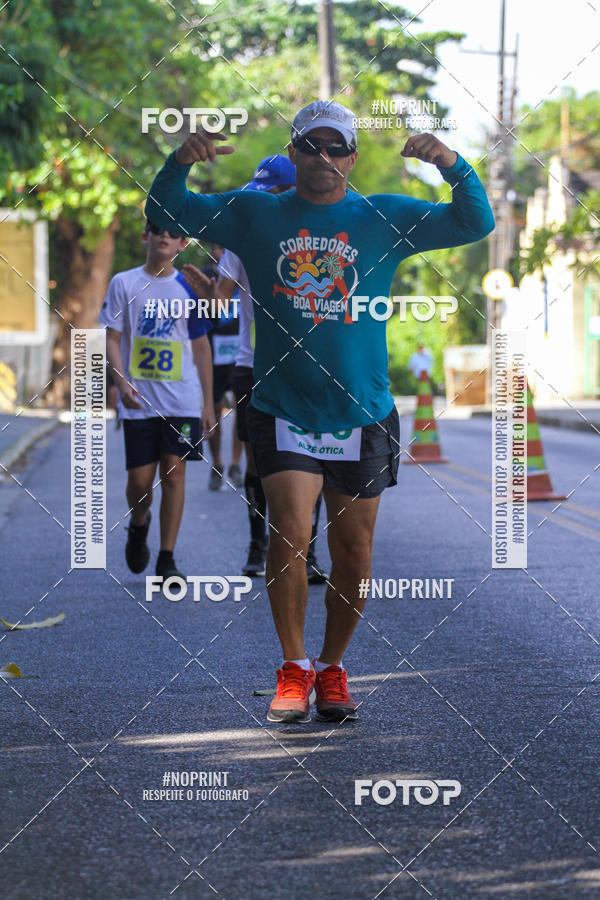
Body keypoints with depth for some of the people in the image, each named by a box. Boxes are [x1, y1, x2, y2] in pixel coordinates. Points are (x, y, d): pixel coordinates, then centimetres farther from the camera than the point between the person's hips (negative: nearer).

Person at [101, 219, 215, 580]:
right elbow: (113, 338, 2)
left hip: (182, 398, 1)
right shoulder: (124, 283, 4)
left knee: (174, 472, -5)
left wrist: (209, 402, 9)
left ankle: (167, 558, 1)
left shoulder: (189, 288, 8)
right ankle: (139, 525, 33)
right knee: (140, 479, 0)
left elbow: (201, 347, 12)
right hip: (139, 400, -1)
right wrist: (122, 382, -15)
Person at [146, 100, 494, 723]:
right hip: (282, 411, -1)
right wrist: (180, 162, -12)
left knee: (353, 554, 5)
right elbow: (165, 212, 8)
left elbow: (475, 223, 2)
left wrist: (451, 164, -16)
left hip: (363, 415, 1)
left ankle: (332, 669, 23)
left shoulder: (384, 219, 5)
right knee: (289, 533, -16)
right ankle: (293, 670, -2)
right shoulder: (255, 214, 5)